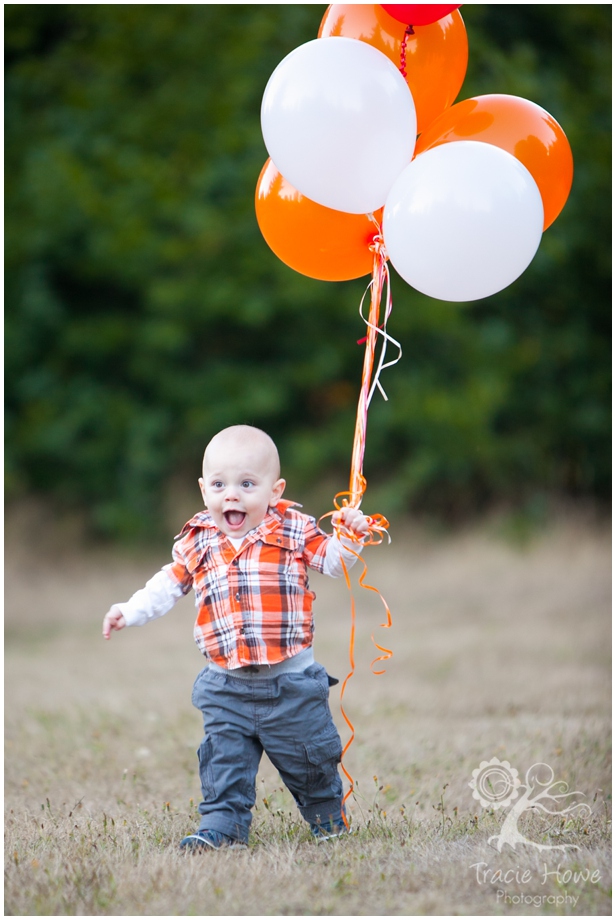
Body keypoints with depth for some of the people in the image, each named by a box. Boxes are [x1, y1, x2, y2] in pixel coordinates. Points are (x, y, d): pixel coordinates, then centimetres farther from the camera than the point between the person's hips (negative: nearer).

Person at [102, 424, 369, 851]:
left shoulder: (294, 531, -2)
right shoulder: (198, 543, 3)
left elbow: (332, 560, 3)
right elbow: (169, 584, 13)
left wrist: (350, 535, -15)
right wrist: (130, 612, 6)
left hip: (291, 678, -2)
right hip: (226, 685, 2)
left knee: (309, 756, 9)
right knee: (225, 759, -4)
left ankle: (326, 809, 33)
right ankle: (222, 823, 3)